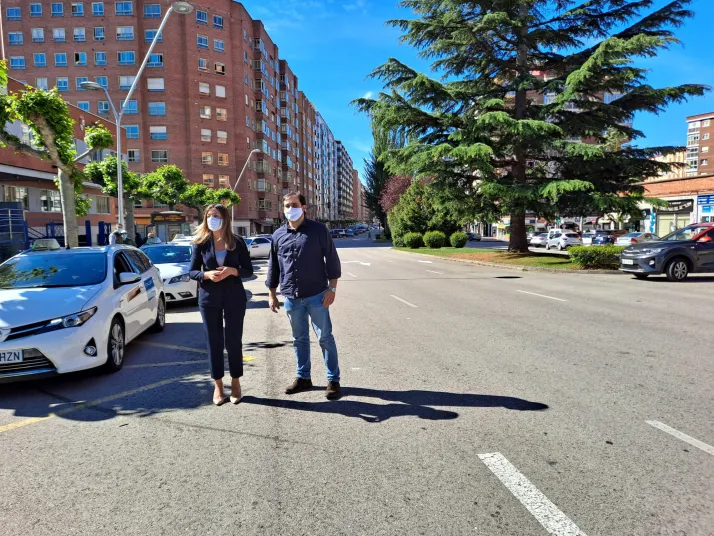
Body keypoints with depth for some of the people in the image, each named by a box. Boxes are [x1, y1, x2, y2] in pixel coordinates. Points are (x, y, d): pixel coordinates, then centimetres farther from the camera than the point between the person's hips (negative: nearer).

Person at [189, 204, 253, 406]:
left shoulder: (237, 242, -1)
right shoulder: (200, 243, 1)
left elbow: (248, 270, 1)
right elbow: (192, 271, 3)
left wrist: (232, 271, -18)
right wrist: (207, 274, -16)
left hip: (234, 297, -1)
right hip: (209, 298, 1)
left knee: (233, 340, 4)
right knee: (214, 342, 6)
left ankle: (235, 382, 22)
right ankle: (218, 385, 20)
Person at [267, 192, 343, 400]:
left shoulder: (318, 229, -4)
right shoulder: (278, 235, 7)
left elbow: (332, 259, -4)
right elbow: (273, 266, 13)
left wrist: (331, 288, -10)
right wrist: (272, 294, 12)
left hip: (316, 295, -4)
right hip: (291, 298, 4)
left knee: (325, 338, 2)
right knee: (299, 339, 14)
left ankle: (333, 380, 12)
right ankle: (303, 377, 27)